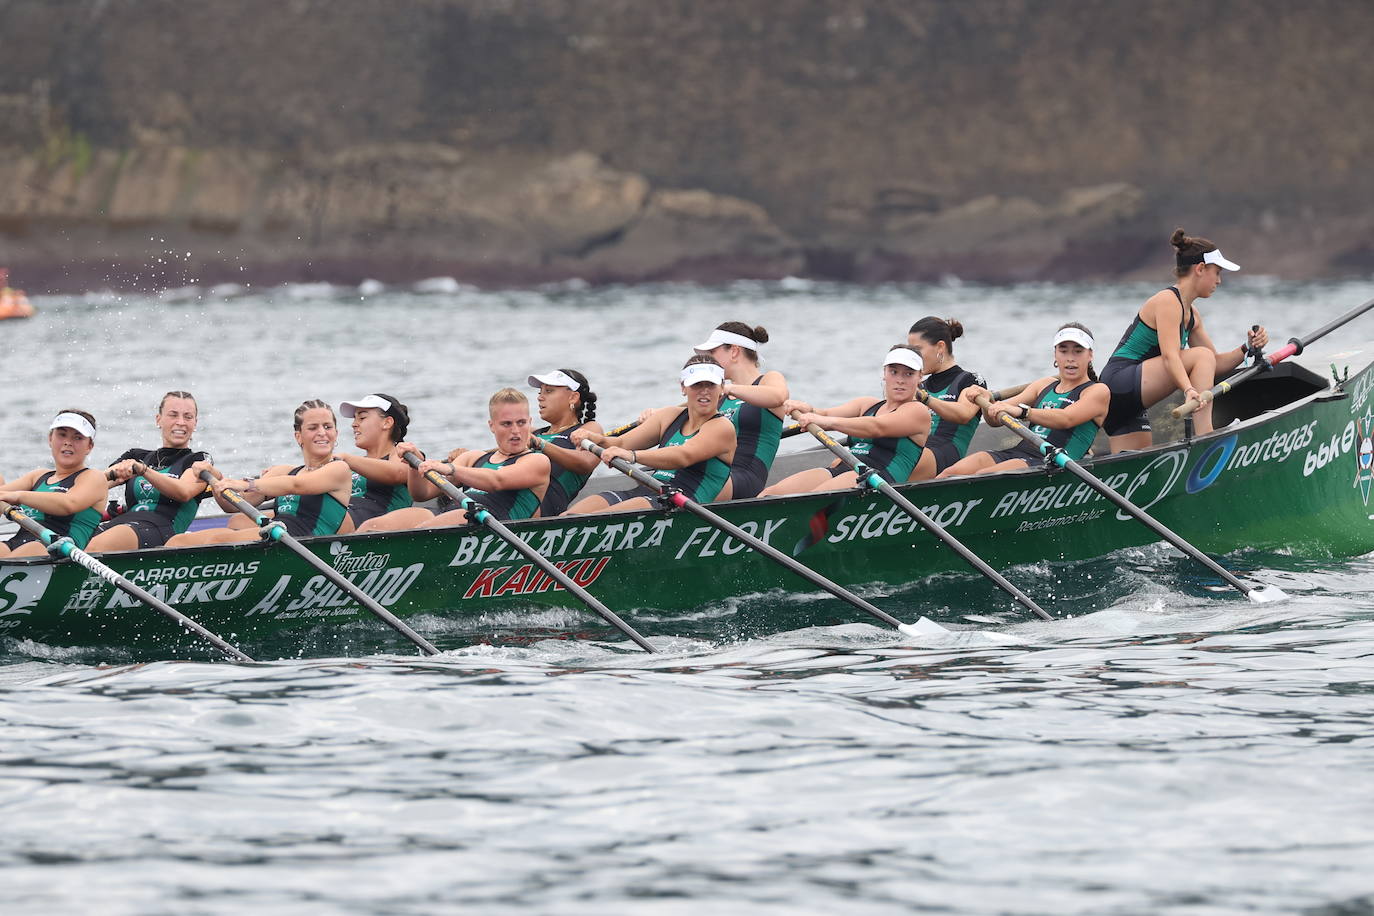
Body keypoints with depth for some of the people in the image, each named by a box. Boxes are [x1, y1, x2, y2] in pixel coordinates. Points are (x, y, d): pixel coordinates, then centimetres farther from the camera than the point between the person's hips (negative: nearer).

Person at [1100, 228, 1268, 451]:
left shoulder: (1191, 315, 19)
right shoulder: (1168, 301, -12)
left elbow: (1215, 365, 19)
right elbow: (1170, 356, -26)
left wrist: (1246, 348, 2)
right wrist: (1189, 390, -41)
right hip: (1120, 380, -11)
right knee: (1201, 356, -19)